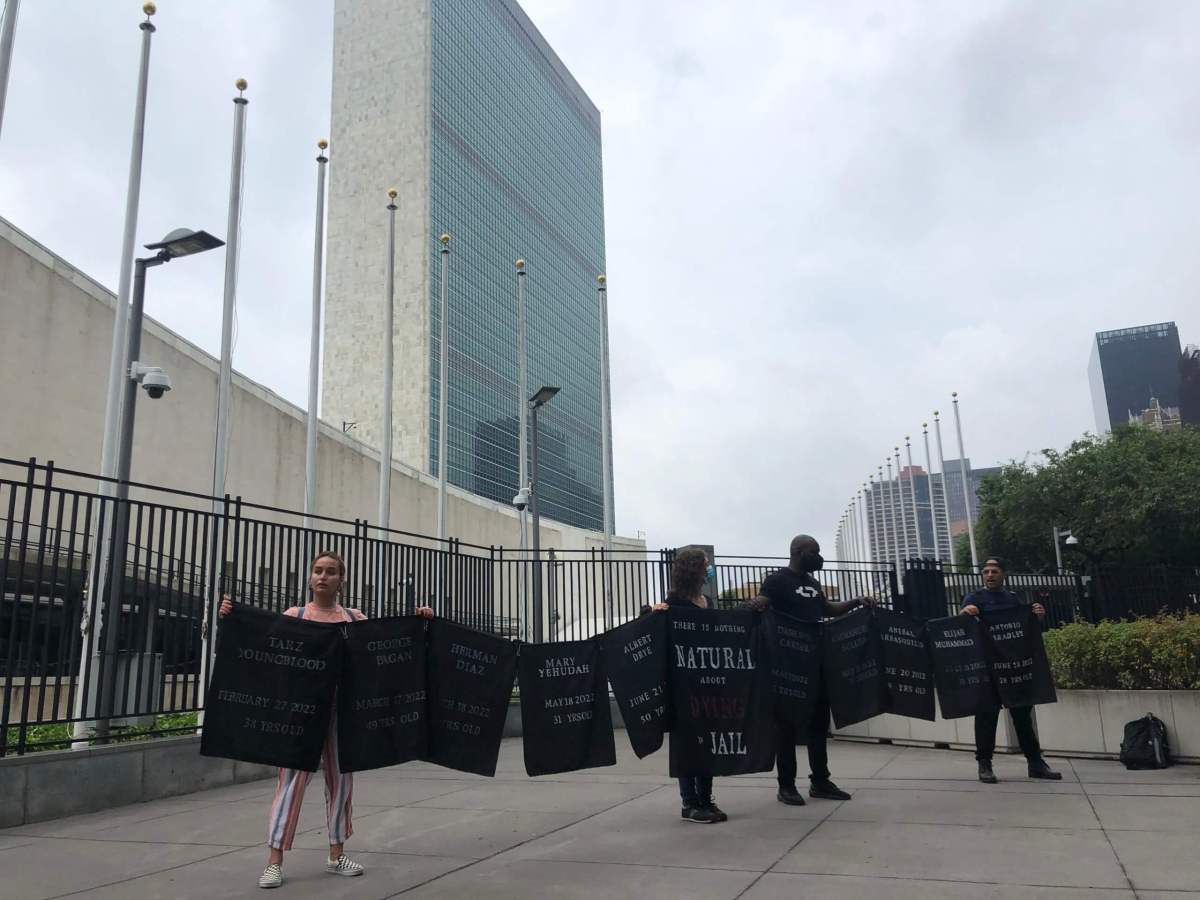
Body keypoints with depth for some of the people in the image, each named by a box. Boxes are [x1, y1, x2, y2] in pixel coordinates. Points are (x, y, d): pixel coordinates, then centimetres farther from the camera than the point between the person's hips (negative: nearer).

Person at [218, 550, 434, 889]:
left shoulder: (355, 618, 8)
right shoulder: (294, 615, 2)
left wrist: (417, 622, -3)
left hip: (343, 705, 3)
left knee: (340, 778, 10)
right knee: (293, 778, -3)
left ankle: (336, 855, 24)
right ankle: (274, 862, 5)